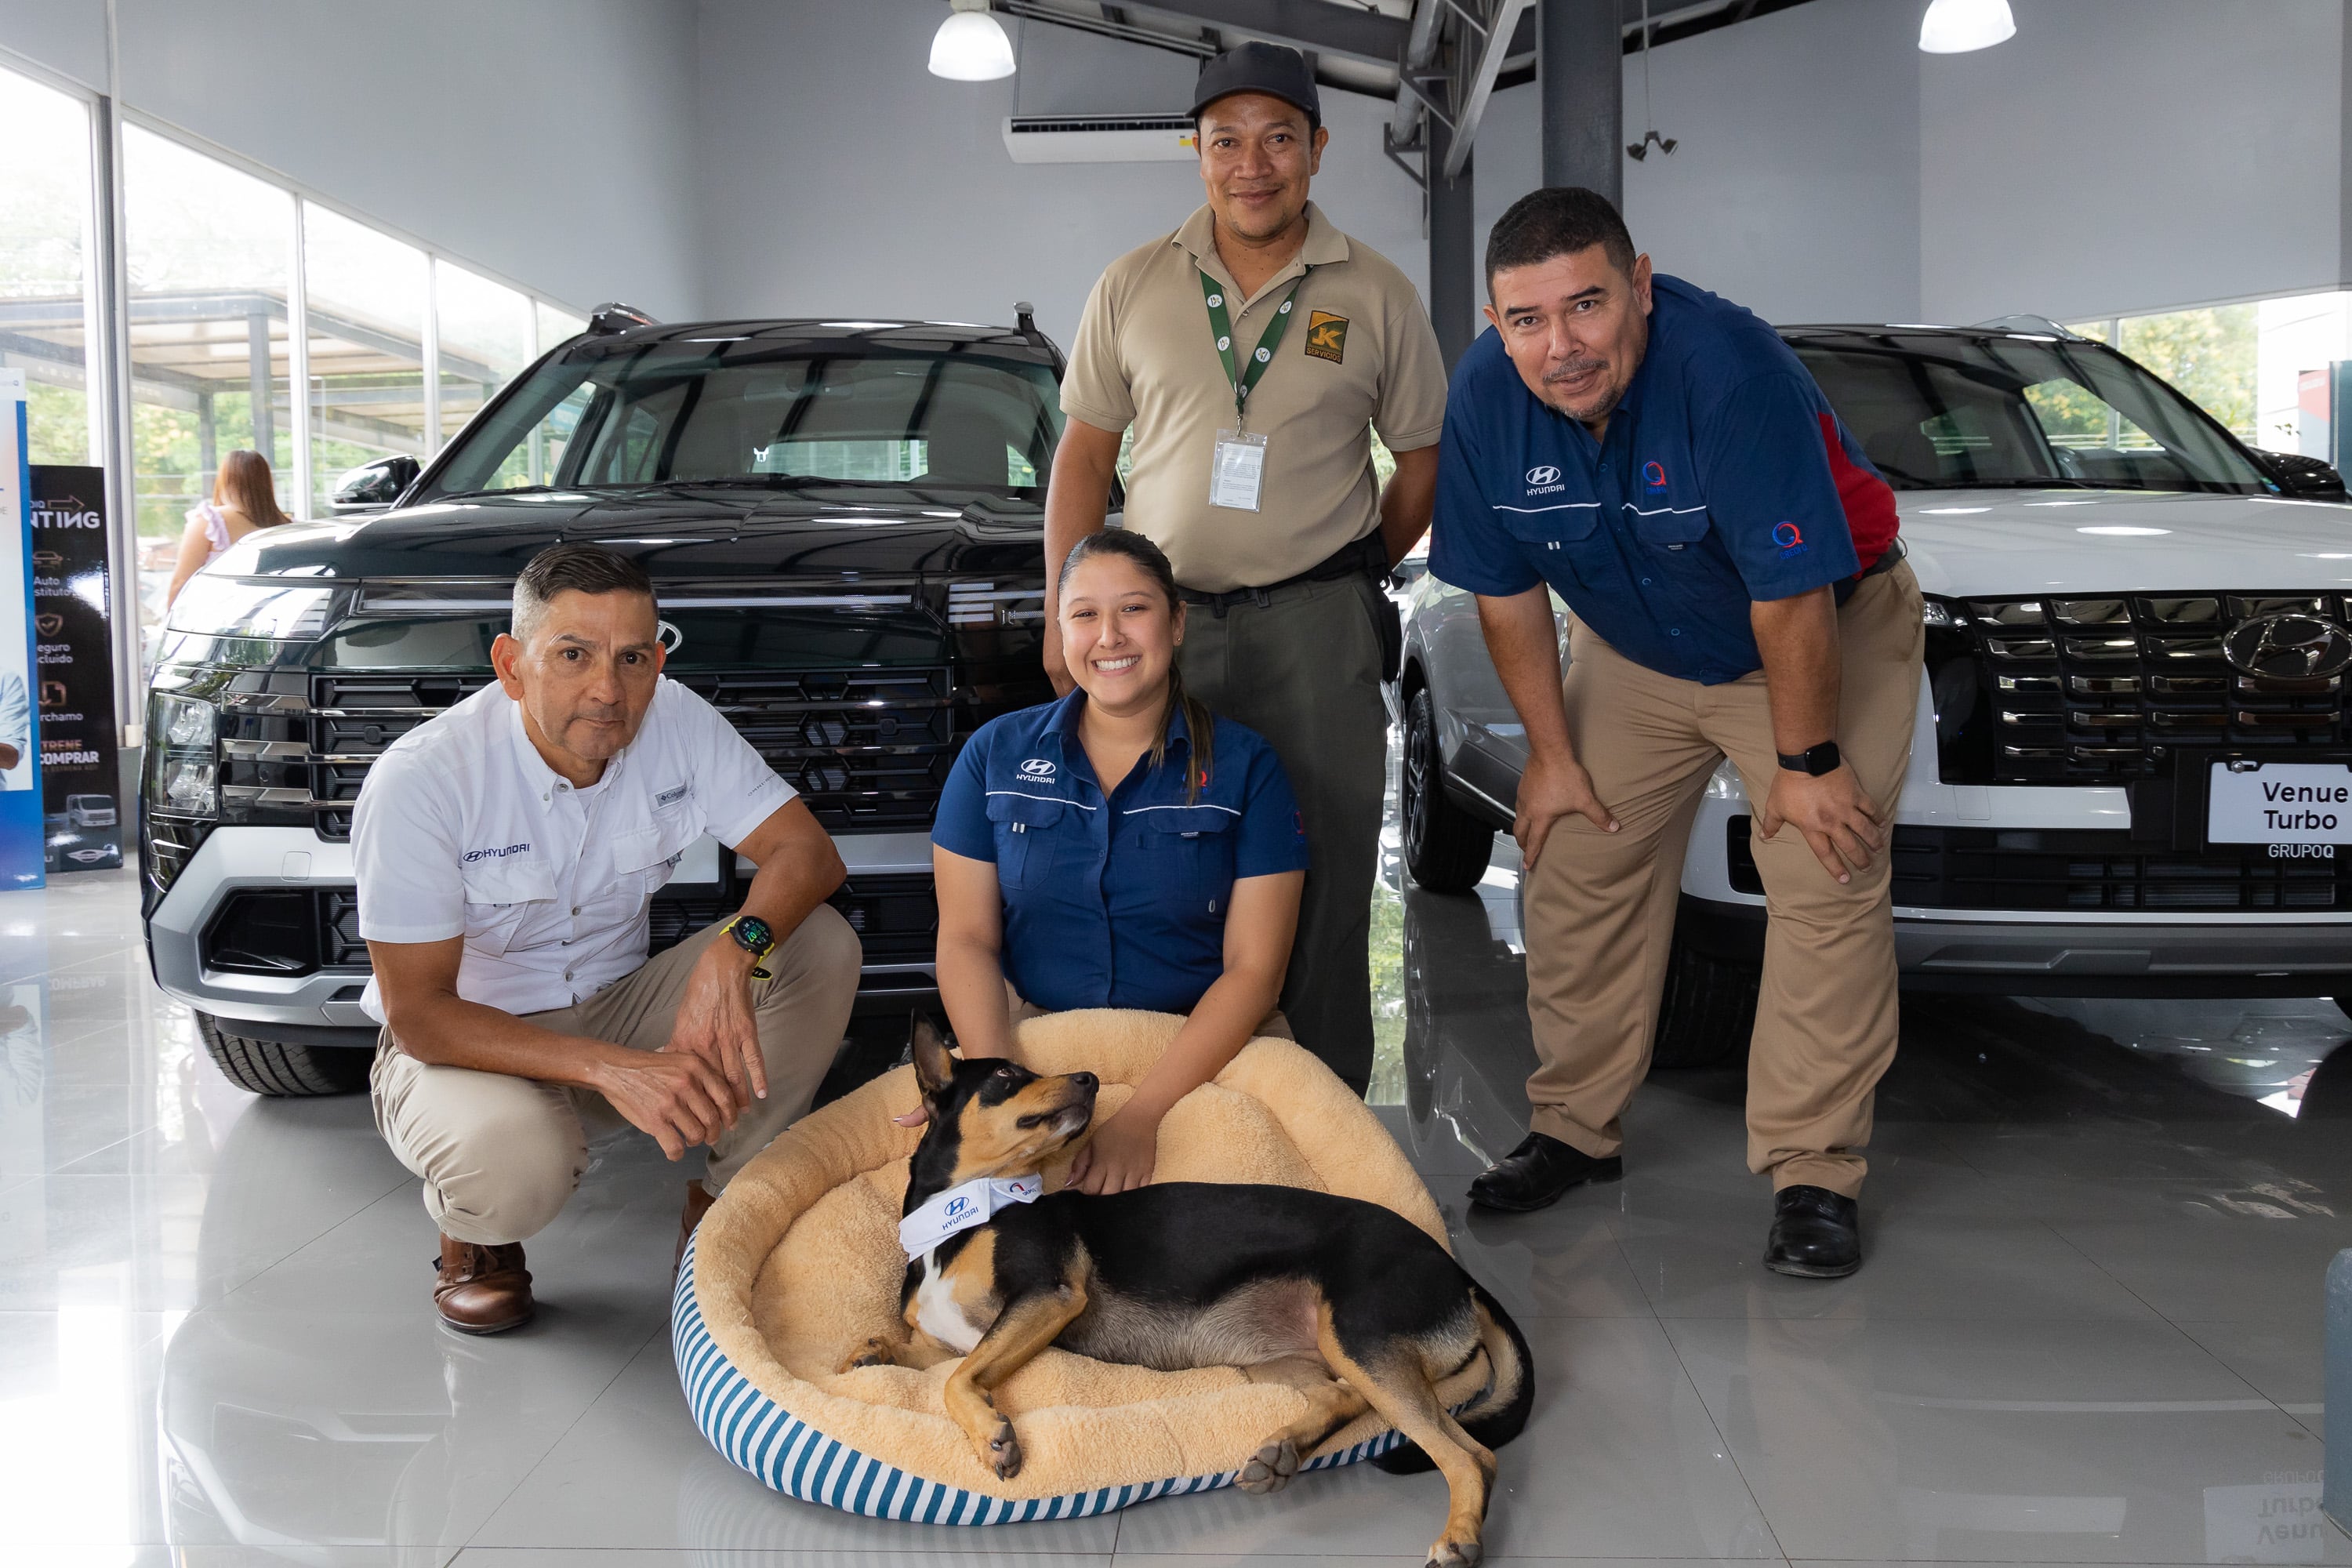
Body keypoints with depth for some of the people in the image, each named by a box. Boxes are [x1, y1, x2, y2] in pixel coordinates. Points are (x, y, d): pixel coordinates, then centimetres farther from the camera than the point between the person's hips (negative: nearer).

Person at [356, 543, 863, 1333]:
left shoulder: (675, 721, -12)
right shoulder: (420, 780, -24)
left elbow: (806, 850, -14)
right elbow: (416, 1012, -24)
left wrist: (733, 950, -37)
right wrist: (614, 1070, -36)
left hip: (617, 1012, 4)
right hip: (468, 1040, -4)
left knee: (822, 946, -18)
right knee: (511, 1157, -38)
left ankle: (721, 1202, -2)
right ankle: (474, 1237, 2)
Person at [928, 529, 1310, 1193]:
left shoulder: (1246, 769, -1)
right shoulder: (996, 753, 5)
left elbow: (1253, 970, -7)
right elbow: (967, 938, 1)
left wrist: (1141, 1116, -20)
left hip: (1200, 1042, -1)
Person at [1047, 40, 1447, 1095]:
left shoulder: (1376, 296, 4)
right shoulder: (1134, 286, 8)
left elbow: (1423, 457, 12)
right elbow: (1084, 453, 10)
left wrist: (1351, 574, 5)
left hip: (1318, 629, -1)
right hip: (1159, 617, 2)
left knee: (1323, 883, -1)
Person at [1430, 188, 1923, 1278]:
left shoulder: (1731, 371, -35)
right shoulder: (1486, 395, -18)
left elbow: (1791, 599, -29)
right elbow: (1508, 592, -7)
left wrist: (1807, 764, -22)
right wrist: (1551, 752, -4)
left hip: (1828, 630, -4)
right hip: (1630, 652, 5)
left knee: (1824, 883, -14)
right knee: (1577, 870, 3)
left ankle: (1812, 1173, -5)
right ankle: (1576, 1130, 17)